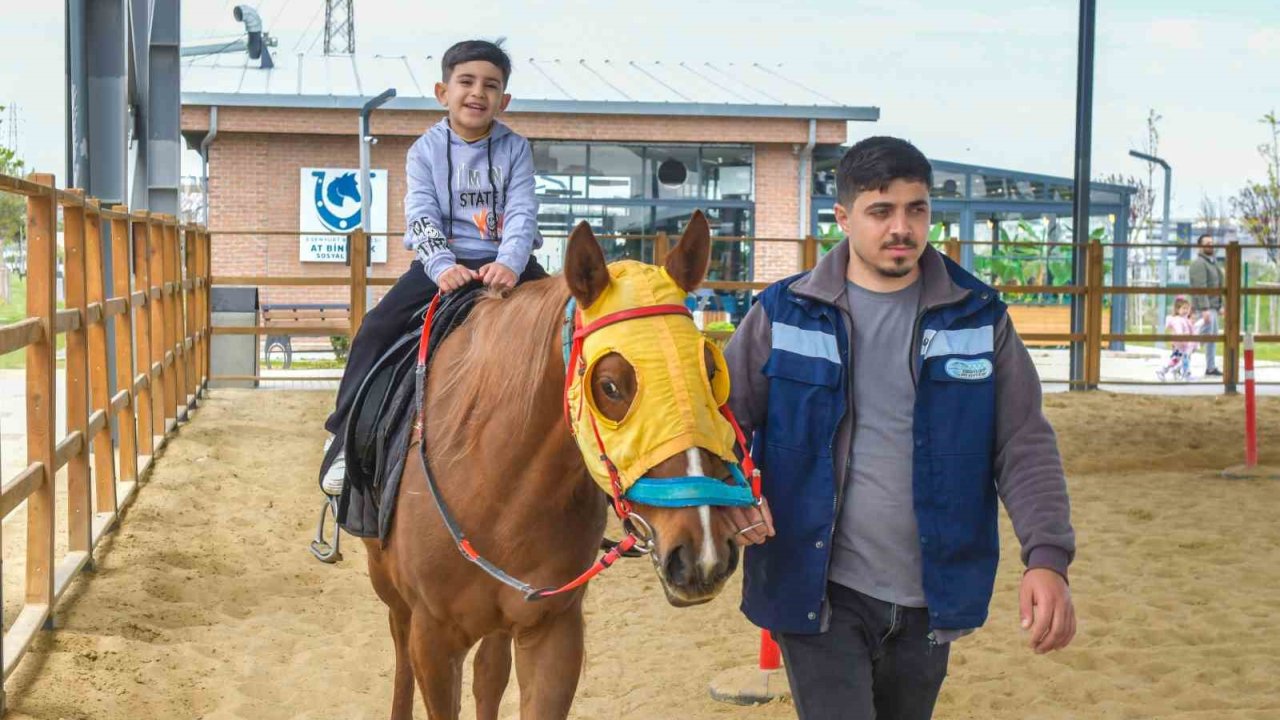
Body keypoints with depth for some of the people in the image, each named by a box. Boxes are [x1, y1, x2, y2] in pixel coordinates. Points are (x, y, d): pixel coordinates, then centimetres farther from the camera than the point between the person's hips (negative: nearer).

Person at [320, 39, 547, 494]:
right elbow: (421, 215, -8)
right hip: (443, 264, -1)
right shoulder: (426, 150, 2)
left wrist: (510, 264, -28)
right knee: (376, 330, -17)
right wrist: (443, 267, -27)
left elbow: (522, 212, -9)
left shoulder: (515, 149, 3)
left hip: (506, 262, 1)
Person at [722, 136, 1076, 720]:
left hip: (929, 602, 3)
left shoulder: (978, 317, 1)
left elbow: (1024, 445, -2)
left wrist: (1047, 556, -16)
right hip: (819, 594, -2)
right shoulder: (786, 314, -2)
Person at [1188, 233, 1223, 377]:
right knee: (1205, 335, -12)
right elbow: (1200, 287, -20)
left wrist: (1220, 305, 19)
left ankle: (1211, 368, 18)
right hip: (1204, 306, -10)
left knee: (1213, 336, 12)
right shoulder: (1199, 263, -13)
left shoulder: (1213, 262, 18)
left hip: (1213, 306, 10)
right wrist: (1205, 308, -25)